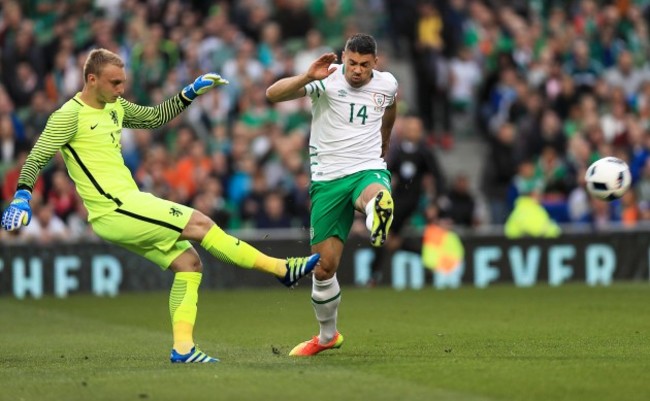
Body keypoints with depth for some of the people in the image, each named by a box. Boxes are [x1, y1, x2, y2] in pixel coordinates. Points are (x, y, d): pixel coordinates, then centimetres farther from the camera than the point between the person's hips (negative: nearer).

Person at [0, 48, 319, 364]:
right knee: (198, 223, -12)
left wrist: (191, 93, 18)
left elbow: (155, 117, 27)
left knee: (188, 263, 2)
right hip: (114, 209, -9)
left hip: (127, 211, 9)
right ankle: (282, 268, -6)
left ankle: (183, 348, 1)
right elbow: (37, 158, -13)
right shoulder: (69, 116, -11)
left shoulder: (114, 107, 14)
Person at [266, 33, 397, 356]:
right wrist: (308, 77, -38)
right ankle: (327, 335, 24)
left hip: (368, 169, 1)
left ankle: (379, 225, -74)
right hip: (327, 180, -1)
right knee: (324, 266, 3)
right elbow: (273, 94, -23)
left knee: (375, 195, -40)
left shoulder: (387, 84, 2)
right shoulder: (327, 80, -10)